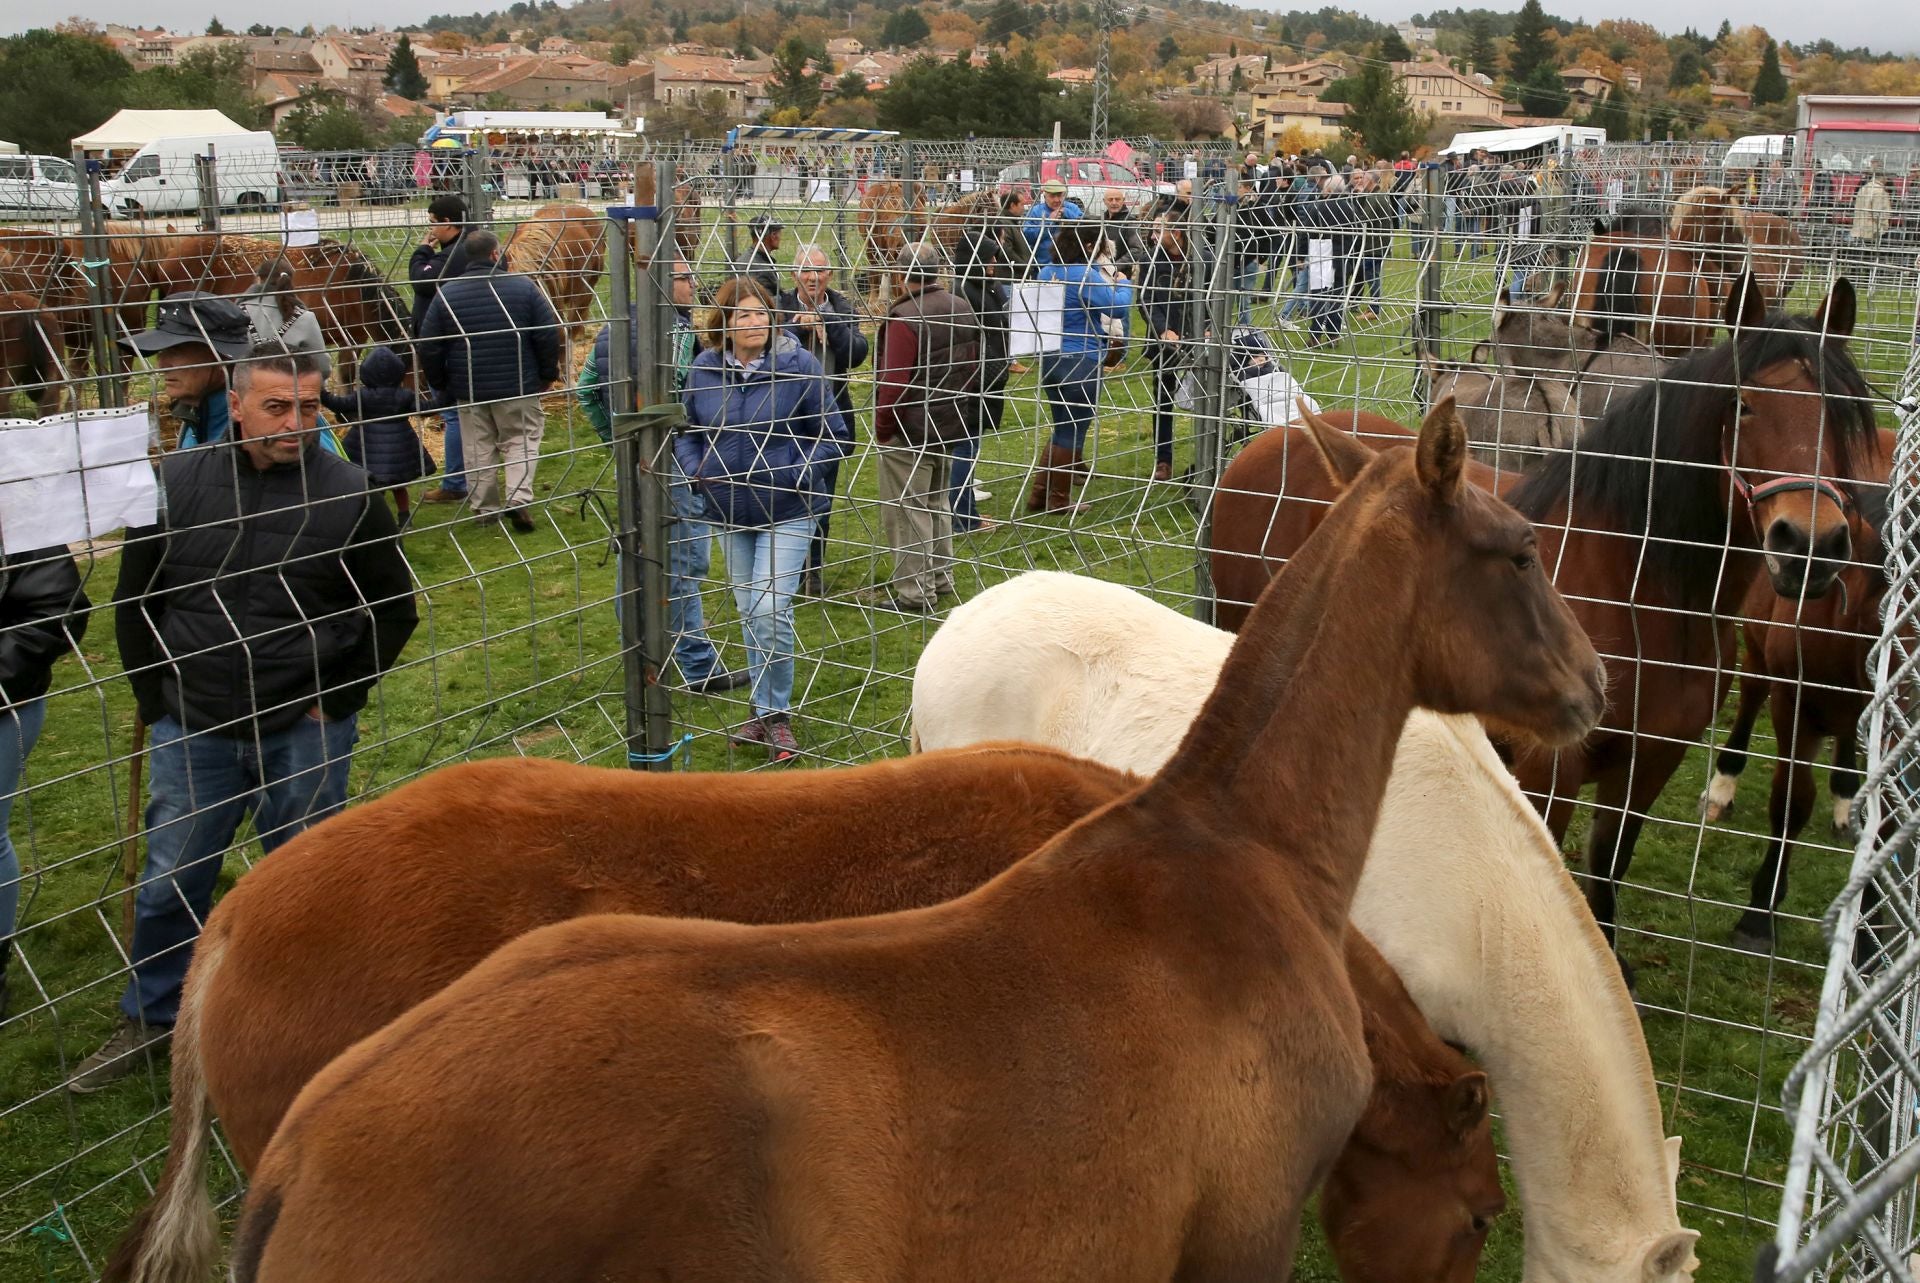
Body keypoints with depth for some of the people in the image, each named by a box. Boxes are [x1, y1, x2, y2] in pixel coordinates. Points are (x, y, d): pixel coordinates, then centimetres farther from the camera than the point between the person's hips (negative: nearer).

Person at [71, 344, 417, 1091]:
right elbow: (134, 600, 8)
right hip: (194, 730, 2)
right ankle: (149, 1020, 31)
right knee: (169, 882, 11)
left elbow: (393, 611, 2)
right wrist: (156, 700, 4)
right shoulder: (176, 483, -2)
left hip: (306, 734, -2)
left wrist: (334, 702, -3)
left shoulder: (348, 494, -7)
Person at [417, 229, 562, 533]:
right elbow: (549, 335, -7)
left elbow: (429, 347, 0)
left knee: (479, 448, 13)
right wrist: (548, 375, 6)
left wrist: (440, 384, 12)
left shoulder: (446, 293, -3)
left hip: (469, 390, 2)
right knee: (521, 440, 9)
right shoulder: (523, 286, -8)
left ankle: (484, 508, 16)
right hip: (518, 386, -2)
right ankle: (518, 497, -9)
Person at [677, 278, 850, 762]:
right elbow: (687, 430, 12)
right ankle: (765, 709, 29)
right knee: (748, 613, 14)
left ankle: (774, 714, 4)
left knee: (771, 610, -13)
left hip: (787, 511, -4)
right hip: (731, 512, 5)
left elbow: (835, 436, -5)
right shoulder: (704, 369, -1)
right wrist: (696, 470, -5)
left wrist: (797, 472, -17)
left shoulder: (799, 366, -11)